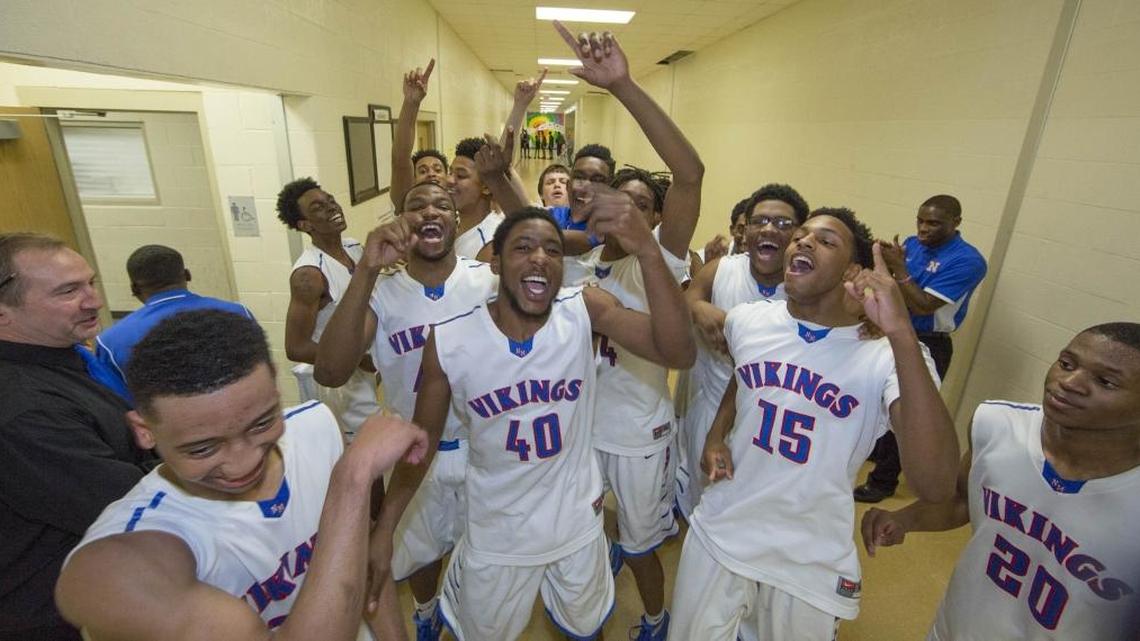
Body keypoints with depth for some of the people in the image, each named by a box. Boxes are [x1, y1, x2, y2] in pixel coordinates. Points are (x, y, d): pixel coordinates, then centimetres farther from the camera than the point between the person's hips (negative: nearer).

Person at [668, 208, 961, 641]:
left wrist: (902, 333, -40)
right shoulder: (746, 320, -6)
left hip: (813, 566, -2)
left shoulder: (886, 358, -19)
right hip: (718, 535, 3)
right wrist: (716, 435, 0)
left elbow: (935, 485, -33)